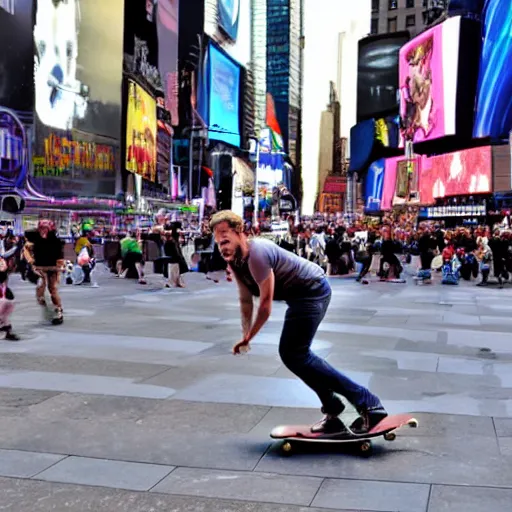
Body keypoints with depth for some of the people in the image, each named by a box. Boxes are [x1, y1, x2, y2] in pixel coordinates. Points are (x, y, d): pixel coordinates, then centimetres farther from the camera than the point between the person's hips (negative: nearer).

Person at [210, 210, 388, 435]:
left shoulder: (256, 254, -26)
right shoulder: (234, 261, 5)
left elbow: (266, 302, -21)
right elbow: (246, 300, 11)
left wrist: (248, 337, -10)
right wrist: (245, 335, 1)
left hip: (313, 290, -11)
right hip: (301, 295, 11)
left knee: (294, 354, -12)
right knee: (291, 352, 15)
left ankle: (367, 403, -12)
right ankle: (333, 411, 22)